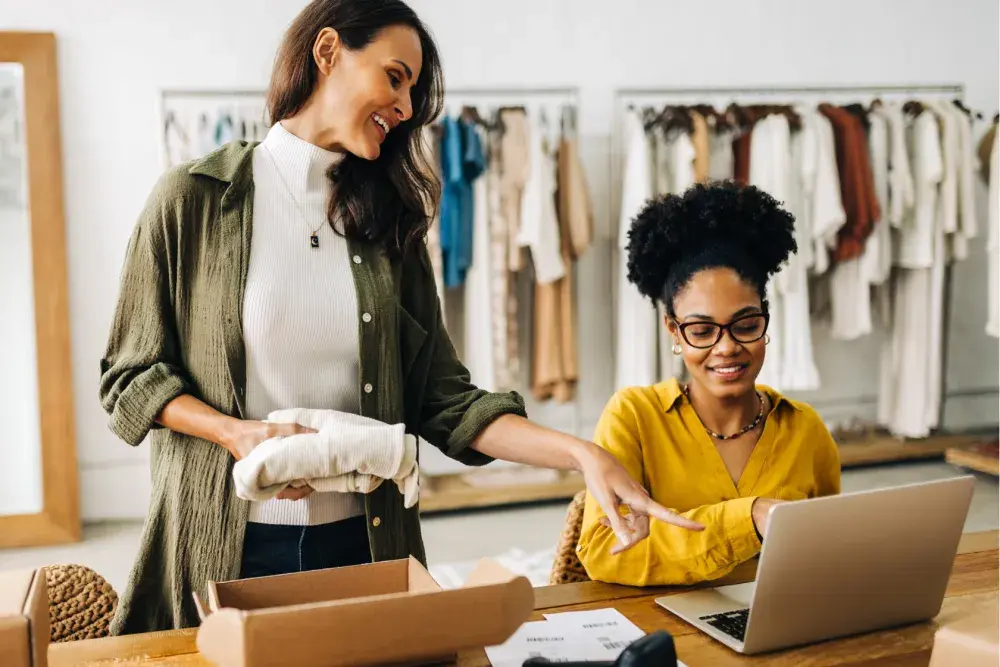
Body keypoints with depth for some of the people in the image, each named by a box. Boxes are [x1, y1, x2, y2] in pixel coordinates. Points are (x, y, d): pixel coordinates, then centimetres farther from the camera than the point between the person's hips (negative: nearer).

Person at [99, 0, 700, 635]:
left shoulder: (388, 220, 5)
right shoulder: (193, 198, -5)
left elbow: (444, 400, -1)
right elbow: (131, 378, -1)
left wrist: (581, 453, -13)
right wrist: (236, 432, -18)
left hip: (364, 539, 3)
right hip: (224, 547, -3)